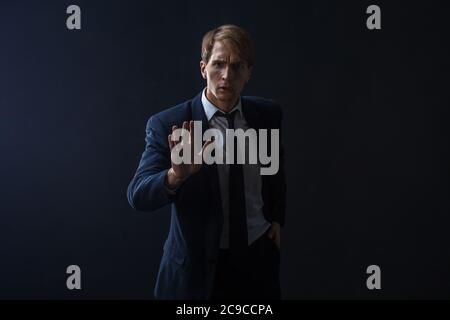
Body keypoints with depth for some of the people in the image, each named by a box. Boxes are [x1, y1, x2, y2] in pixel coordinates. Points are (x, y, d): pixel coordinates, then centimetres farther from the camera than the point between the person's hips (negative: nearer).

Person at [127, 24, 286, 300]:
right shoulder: (168, 124, -15)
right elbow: (139, 195, -24)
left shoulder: (268, 114, -4)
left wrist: (277, 218, 7)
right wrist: (176, 175, -41)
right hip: (198, 265, -3)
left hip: (259, 256, 4)